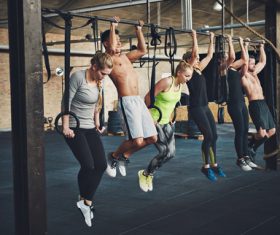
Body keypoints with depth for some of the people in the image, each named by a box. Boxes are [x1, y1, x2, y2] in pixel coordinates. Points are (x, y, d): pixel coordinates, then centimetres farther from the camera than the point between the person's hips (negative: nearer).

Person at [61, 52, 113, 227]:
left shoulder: (100, 82, 3)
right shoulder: (78, 77, -17)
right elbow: (66, 102, -15)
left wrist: (97, 122, 14)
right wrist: (65, 127, -15)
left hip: (91, 128, 7)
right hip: (74, 128, -7)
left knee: (101, 165, -2)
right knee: (88, 165, -13)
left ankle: (87, 202, 11)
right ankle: (84, 200, 12)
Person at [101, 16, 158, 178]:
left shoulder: (125, 57, 22)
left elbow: (143, 50, 26)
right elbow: (112, 48, -22)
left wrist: (139, 30, 26)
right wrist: (113, 26, -13)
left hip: (139, 101, 8)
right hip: (127, 102, -8)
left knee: (152, 138, 6)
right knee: (137, 141, -15)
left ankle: (125, 156, 25)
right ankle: (114, 156, 12)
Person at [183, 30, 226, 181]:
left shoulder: (199, 69, 15)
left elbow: (209, 55, 21)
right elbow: (195, 53, -17)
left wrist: (212, 40, 23)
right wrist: (194, 38, -11)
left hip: (205, 107, 8)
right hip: (195, 108, -8)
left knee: (214, 136, 7)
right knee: (208, 136, -10)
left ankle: (214, 165, 17)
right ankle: (206, 166, 1)